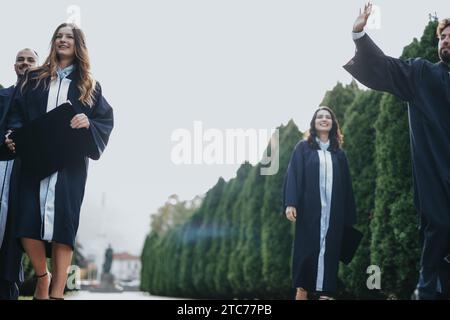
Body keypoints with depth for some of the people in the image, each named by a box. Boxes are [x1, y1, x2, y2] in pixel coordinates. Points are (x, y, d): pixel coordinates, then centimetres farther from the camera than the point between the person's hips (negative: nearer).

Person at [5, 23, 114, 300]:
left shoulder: (89, 85, 14)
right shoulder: (35, 79, 17)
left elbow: (106, 119, 8)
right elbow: (18, 111, 12)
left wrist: (88, 123, -13)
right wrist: (14, 134, -8)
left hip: (70, 163, -1)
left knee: (63, 223, -9)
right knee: (28, 223, -8)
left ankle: (57, 292, -4)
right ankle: (42, 277, 18)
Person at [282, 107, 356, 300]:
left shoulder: (338, 153, 15)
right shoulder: (303, 148, 7)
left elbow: (346, 185, 14)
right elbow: (293, 175, -2)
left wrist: (350, 217, 9)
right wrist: (290, 203, -16)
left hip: (333, 211, 3)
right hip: (309, 209, -2)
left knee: (329, 250, 0)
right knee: (306, 248, -3)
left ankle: (325, 292, 2)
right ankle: (302, 289, 6)